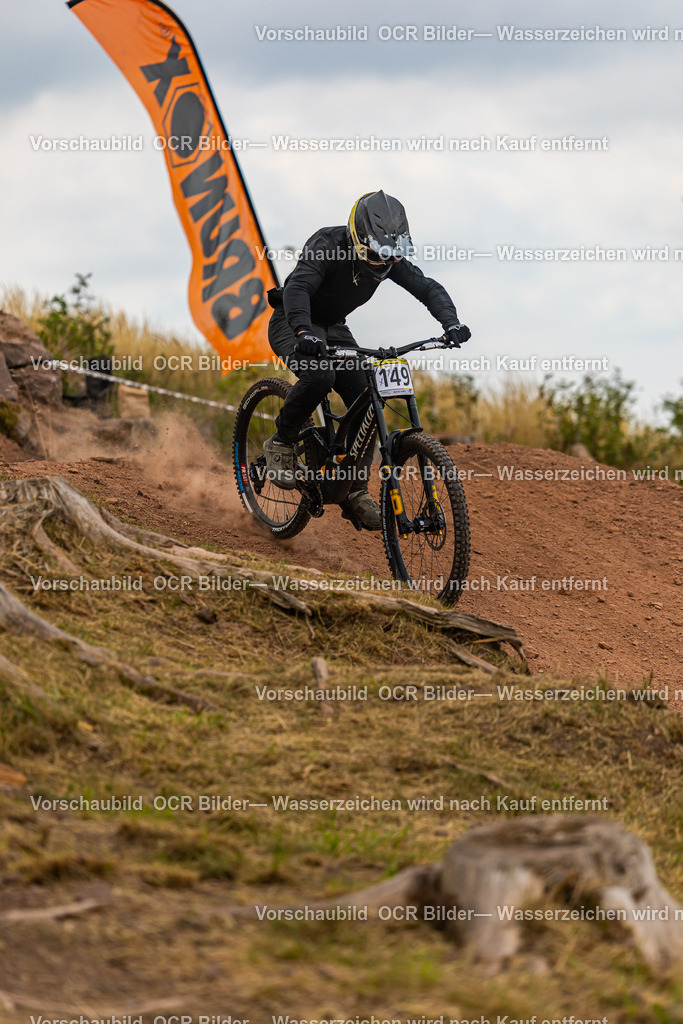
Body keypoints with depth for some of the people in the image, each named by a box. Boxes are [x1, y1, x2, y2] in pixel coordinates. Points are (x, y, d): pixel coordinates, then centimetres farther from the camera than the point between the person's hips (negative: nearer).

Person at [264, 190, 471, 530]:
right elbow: (297, 287, -43)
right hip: (293, 324, -6)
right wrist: (304, 332, -60)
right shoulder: (328, 244, -29)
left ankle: (355, 492, -2)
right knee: (319, 374, -36)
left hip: (333, 328, 6)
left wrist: (451, 324, -30)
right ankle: (281, 443, -12)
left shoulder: (390, 258, -12)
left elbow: (427, 287, -11)